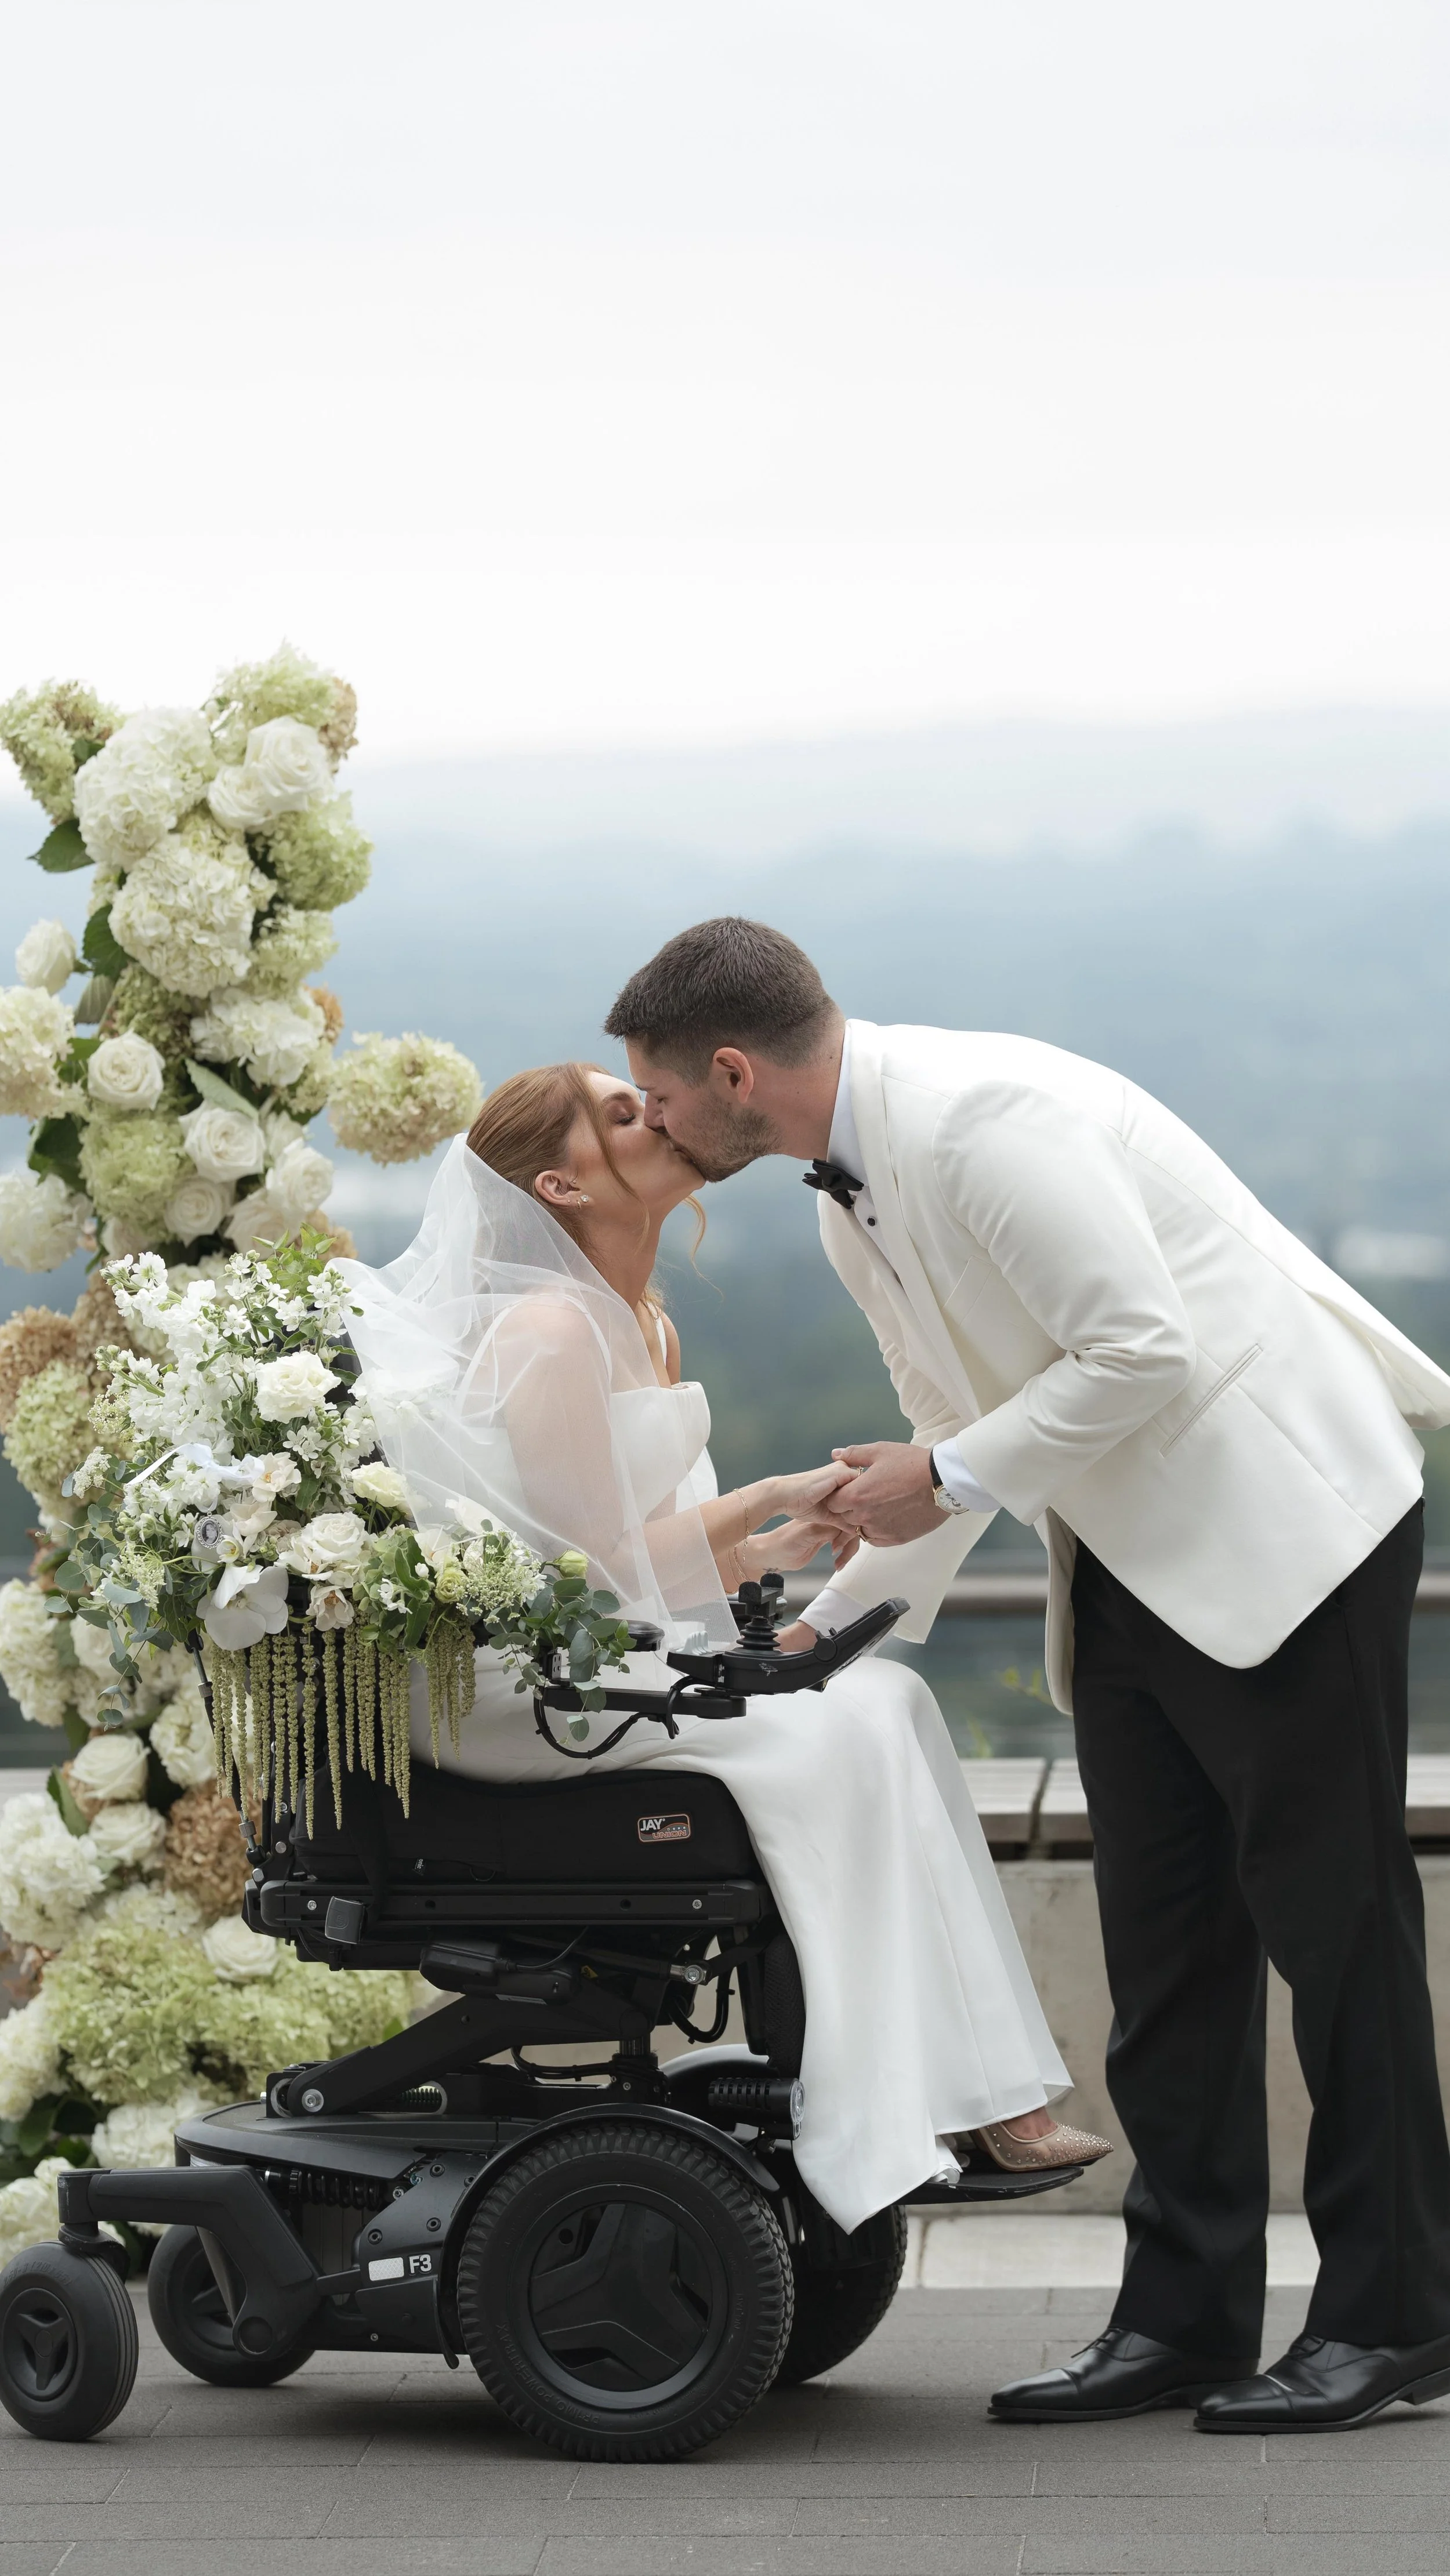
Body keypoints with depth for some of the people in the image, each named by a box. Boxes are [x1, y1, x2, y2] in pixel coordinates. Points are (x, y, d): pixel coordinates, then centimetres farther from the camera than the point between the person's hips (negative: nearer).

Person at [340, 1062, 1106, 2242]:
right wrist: (769, 1501, -11)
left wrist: (774, 1545, -1)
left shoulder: (647, 1327, 15)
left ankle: (985, 2092, -12)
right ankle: (906, 2113, -17)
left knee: (885, 1698, -7)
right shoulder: (548, 1328, -15)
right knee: (836, 1728, -19)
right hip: (512, 1686, -9)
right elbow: (596, 1561, -18)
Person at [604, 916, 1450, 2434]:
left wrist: (950, 1478, -14)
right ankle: (1185, 2314, 13)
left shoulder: (980, 1116, -20)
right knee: (1166, 1946, 8)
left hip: (1282, 1520, -10)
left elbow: (1146, 1350, -23)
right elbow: (960, 1433, 22)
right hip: (1132, 1559, 10)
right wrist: (825, 1624, 20)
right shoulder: (853, 1205, 12)